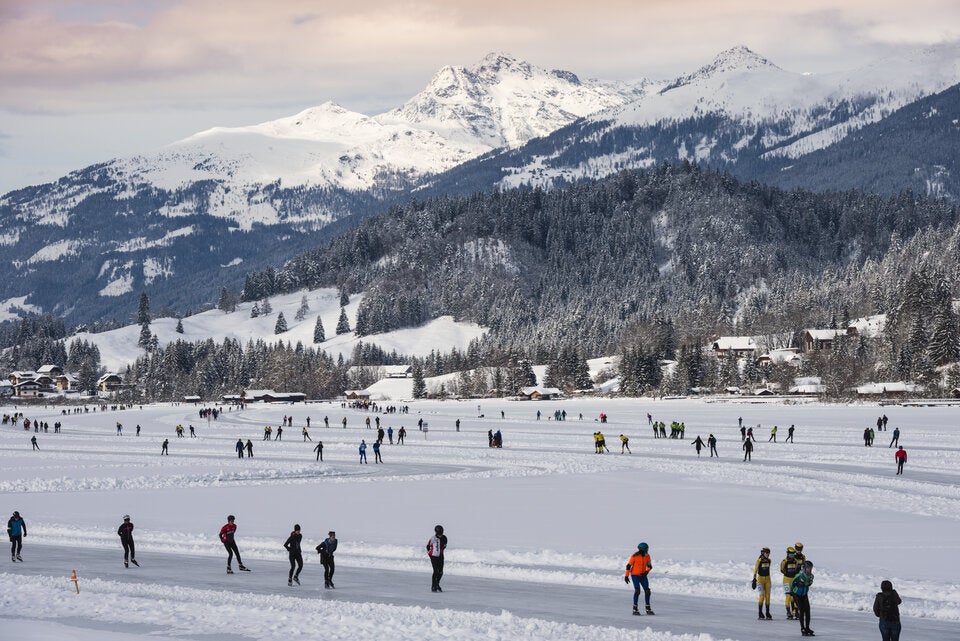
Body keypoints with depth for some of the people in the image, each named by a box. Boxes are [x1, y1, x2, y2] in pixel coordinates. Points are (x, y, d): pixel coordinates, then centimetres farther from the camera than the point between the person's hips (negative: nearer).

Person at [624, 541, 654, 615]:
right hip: (635, 575, -5)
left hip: (643, 575, 5)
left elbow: (649, 566, 9)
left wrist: (646, 572, -10)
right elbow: (629, 565, -10)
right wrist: (626, 576, -12)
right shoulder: (634, 556, -15)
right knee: (637, 591, -17)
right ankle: (635, 609, -11)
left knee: (647, 591, 1)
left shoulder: (647, 556, 0)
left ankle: (648, 608, 14)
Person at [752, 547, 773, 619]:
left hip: (767, 578, 6)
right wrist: (754, 579, -14)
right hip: (760, 578, -6)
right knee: (761, 596, -11)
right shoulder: (759, 560, -9)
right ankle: (760, 613, -7)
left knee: (767, 595, 4)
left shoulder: (769, 560, 8)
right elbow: (755, 570, -9)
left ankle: (767, 613, 8)